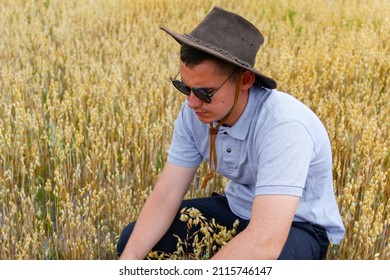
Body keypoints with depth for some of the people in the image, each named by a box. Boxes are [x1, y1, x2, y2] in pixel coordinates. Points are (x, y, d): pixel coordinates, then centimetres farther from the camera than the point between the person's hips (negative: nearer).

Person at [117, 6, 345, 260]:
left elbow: (266, 243, -44)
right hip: (237, 210, 6)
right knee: (133, 239, -2)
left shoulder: (284, 126, -36)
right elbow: (166, 194, -12)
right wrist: (129, 259, -27)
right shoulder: (194, 113, -15)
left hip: (297, 226, -6)